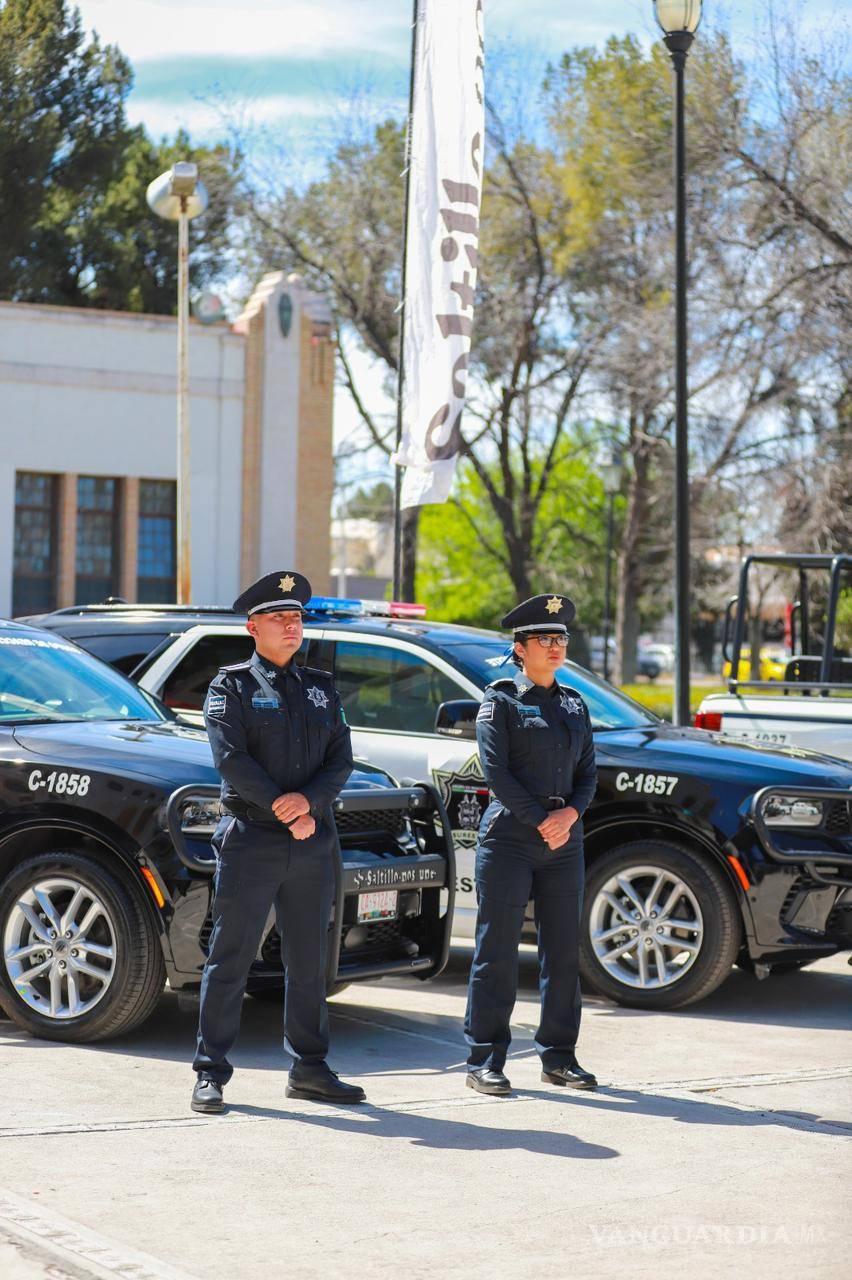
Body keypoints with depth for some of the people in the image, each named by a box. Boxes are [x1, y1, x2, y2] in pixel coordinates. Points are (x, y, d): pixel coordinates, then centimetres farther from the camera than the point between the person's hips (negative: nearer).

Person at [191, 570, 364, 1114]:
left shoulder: (321, 688, 16)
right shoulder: (232, 685, 2)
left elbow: (342, 759, 7)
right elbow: (231, 758, -10)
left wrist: (308, 800, -12)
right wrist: (283, 812, -14)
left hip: (314, 845, 5)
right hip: (250, 842, -4)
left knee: (310, 962, 9)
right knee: (230, 960, -3)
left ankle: (310, 1069, 18)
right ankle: (211, 1074, 2)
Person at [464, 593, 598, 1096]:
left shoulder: (574, 703, 15)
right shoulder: (501, 701, -1)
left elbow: (589, 772, 12)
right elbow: (496, 771, -9)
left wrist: (569, 814, -7)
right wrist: (540, 822, -14)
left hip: (565, 843, 5)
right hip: (509, 838, -5)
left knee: (563, 951, 7)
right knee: (498, 954, -4)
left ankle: (559, 1057, 16)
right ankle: (485, 1061, 1)